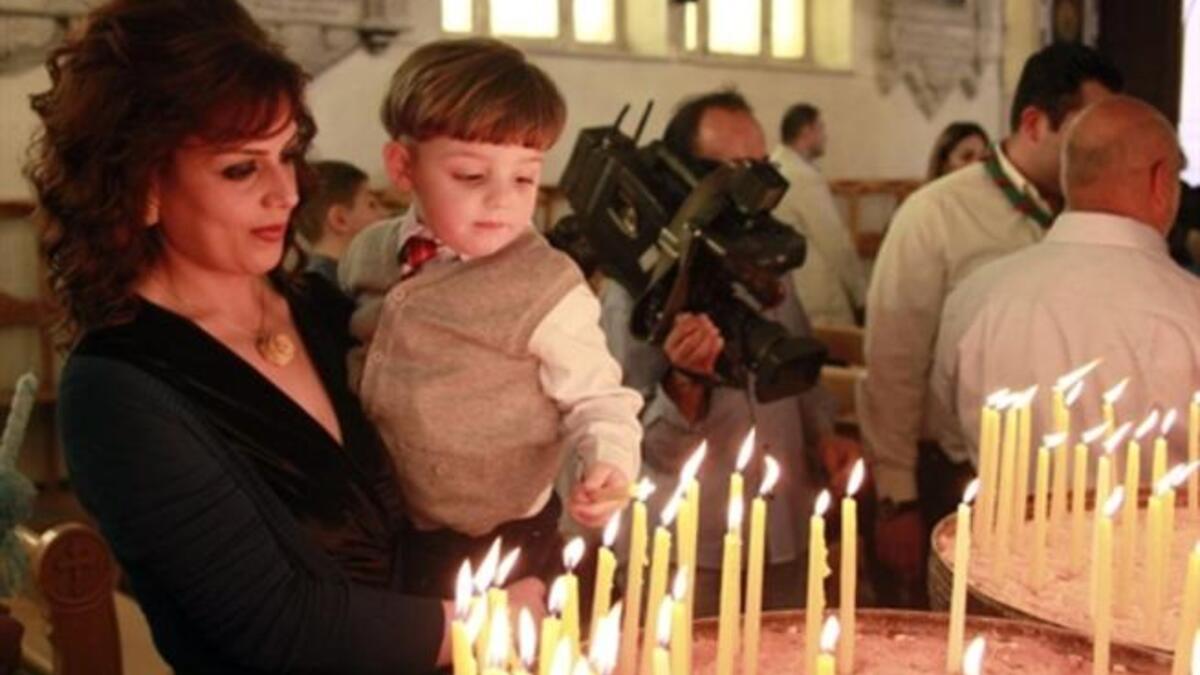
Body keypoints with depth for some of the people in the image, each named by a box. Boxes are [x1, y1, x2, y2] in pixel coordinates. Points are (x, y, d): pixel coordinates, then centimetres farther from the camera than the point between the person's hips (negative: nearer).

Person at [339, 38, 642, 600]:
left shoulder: (545, 286, -19)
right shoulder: (368, 254, -3)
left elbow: (597, 397, -11)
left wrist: (610, 463, -29)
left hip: (499, 547, -5)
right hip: (378, 539, 5)